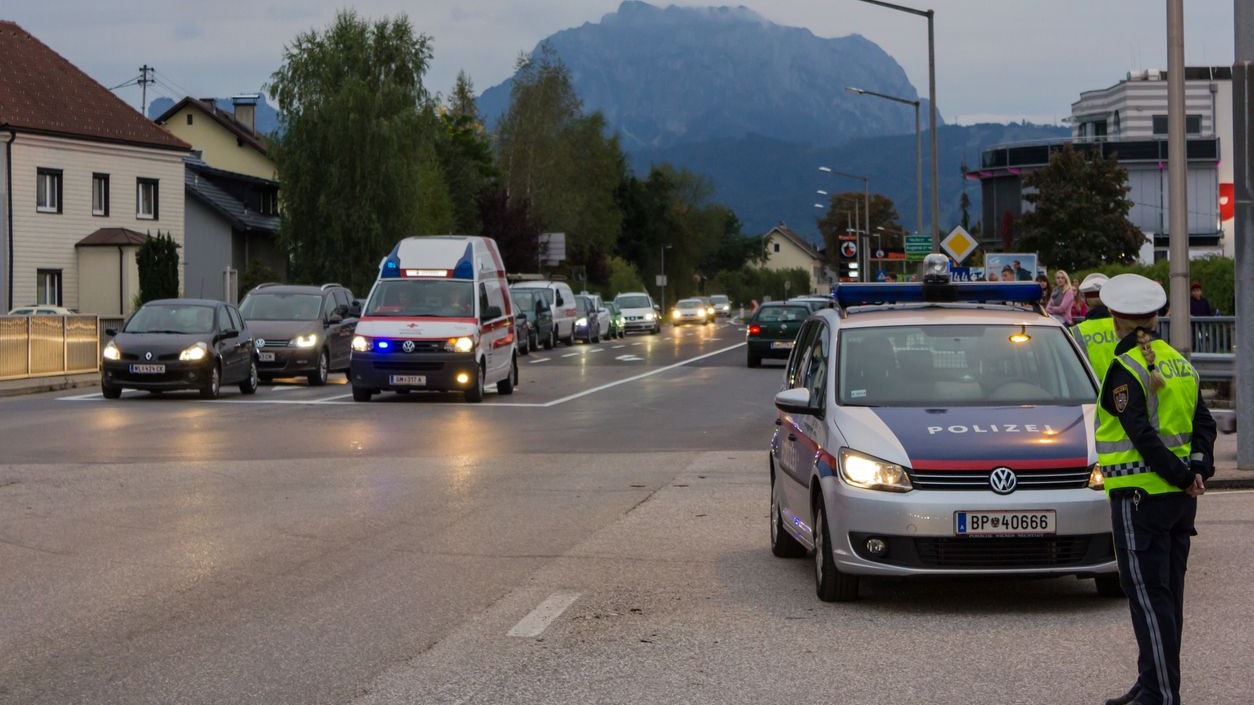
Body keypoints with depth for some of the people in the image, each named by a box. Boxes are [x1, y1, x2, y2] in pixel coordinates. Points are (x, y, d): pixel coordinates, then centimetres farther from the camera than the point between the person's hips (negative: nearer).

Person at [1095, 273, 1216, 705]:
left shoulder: (1125, 369, -13)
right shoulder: (1180, 364, 11)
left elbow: (1142, 434, -21)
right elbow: (1203, 423, 6)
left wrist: (1182, 475, -14)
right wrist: (1199, 469, -5)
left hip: (1140, 495, -8)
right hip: (1179, 501, 8)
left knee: (1147, 596, -4)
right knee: (1167, 594, 14)